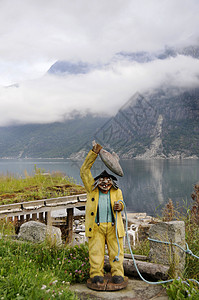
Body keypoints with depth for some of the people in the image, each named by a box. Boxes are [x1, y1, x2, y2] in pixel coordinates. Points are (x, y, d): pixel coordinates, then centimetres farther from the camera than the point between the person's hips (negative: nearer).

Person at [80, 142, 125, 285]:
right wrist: (94, 153, -3)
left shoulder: (117, 191, 13)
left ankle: (117, 273, 12)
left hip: (113, 226, 1)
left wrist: (119, 206, -24)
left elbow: (121, 203, 3)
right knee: (96, 251, -1)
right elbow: (84, 171, 2)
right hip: (96, 227, -1)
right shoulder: (92, 189, 7)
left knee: (116, 250, 2)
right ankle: (96, 273, 9)